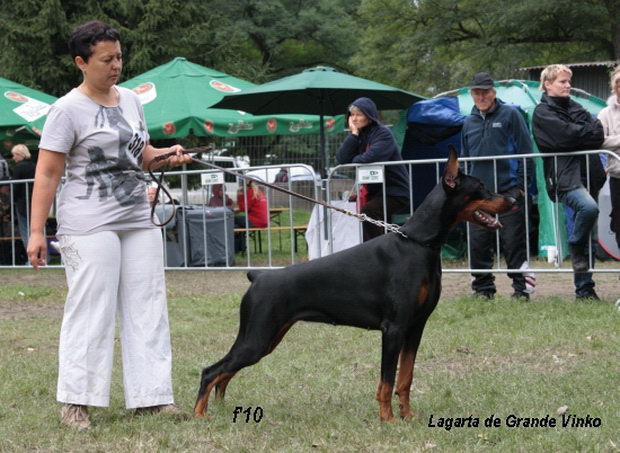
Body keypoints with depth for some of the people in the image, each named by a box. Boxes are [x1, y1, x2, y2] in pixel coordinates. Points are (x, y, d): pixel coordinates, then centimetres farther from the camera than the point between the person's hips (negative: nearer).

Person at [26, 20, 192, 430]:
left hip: (139, 222, 7)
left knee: (147, 309, 6)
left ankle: (150, 396, 12)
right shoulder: (69, 110, -8)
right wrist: (36, 232, -15)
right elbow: (47, 174, -10)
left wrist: (167, 155, 0)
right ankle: (76, 402, 2)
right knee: (91, 312, -6)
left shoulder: (131, 100, 11)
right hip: (90, 226, -7)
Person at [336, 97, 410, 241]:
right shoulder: (359, 136, 6)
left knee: (367, 212, -28)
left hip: (395, 192, -9)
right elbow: (341, 159, -8)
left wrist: (354, 159, -9)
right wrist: (354, 133, -11)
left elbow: (369, 158, -30)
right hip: (375, 191, 9)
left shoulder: (383, 134, -15)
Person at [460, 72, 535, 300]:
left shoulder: (510, 115, 1)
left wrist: (522, 185, -6)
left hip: (508, 191, -5)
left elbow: (525, 151, -1)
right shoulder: (469, 123, 16)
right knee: (477, 243, 3)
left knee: (513, 242, -5)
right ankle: (483, 287, 13)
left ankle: (521, 288, 1)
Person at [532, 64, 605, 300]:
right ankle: (575, 246, -9)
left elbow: (598, 134, 11)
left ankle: (584, 289, 9)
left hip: (587, 173, 7)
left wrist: (580, 134, -6)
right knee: (588, 207, -35)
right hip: (564, 177, -7)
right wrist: (588, 133, 2)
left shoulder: (574, 107, 22)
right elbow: (567, 134, -12)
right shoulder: (543, 112, 1)